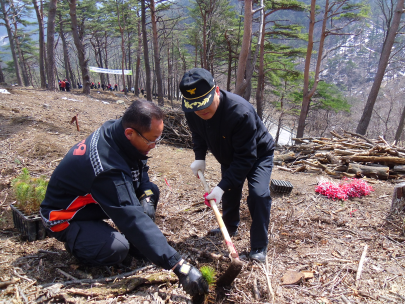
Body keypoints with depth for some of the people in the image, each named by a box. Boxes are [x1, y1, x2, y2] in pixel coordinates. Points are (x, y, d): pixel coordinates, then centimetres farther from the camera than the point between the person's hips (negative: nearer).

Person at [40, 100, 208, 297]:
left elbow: (140, 170, 3)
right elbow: (134, 219, -43)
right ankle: (75, 242, 1)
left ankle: (135, 244, 6)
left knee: (151, 190, -7)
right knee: (117, 249, -31)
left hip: (93, 201, 8)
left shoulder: (114, 131, -15)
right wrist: (179, 267, -42)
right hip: (65, 217, -8)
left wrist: (146, 196, -18)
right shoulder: (108, 167, -40)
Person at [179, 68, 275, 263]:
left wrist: (222, 186, -40)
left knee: (258, 194, -23)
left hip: (258, 154, -6)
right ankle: (230, 227, 45)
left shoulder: (241, 112, -43)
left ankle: (259, 247, -5)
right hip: (229, 157, 6)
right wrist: (199, 157, -14)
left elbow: (246, 157, -37)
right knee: (229, 192, 18)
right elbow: (197, 134, 2)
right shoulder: (191, 111, -22)